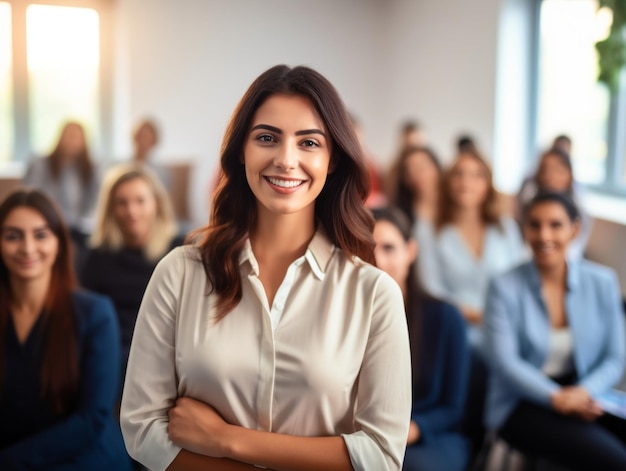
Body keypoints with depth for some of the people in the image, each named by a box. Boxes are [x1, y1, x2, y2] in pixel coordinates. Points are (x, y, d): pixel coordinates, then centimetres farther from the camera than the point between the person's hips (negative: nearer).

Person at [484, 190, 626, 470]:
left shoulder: (602, 282, 5)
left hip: (586, 397, 4)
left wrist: (584, 392, -15)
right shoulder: (505, 288, -4)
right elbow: (505, 363, -10)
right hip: (522, 404, -4)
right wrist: (556, 398, -23)